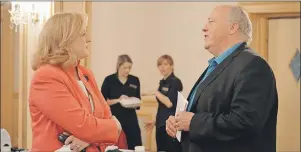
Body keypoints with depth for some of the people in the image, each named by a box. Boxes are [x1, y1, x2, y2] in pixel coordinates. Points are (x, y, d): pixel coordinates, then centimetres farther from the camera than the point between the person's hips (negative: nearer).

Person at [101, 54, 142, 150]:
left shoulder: (135, 80, 7)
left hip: (130, 119, 3)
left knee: (135, 146, -3)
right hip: (114, 119, -2)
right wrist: (118, 100, -15)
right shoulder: (109, 80, -2)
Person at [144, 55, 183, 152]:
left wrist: (156, 92, -8)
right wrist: (155, 121, 18)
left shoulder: (175, 82, -10)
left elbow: (169, 103, -20)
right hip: (161, 125, 9)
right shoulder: (163, 82, 15)